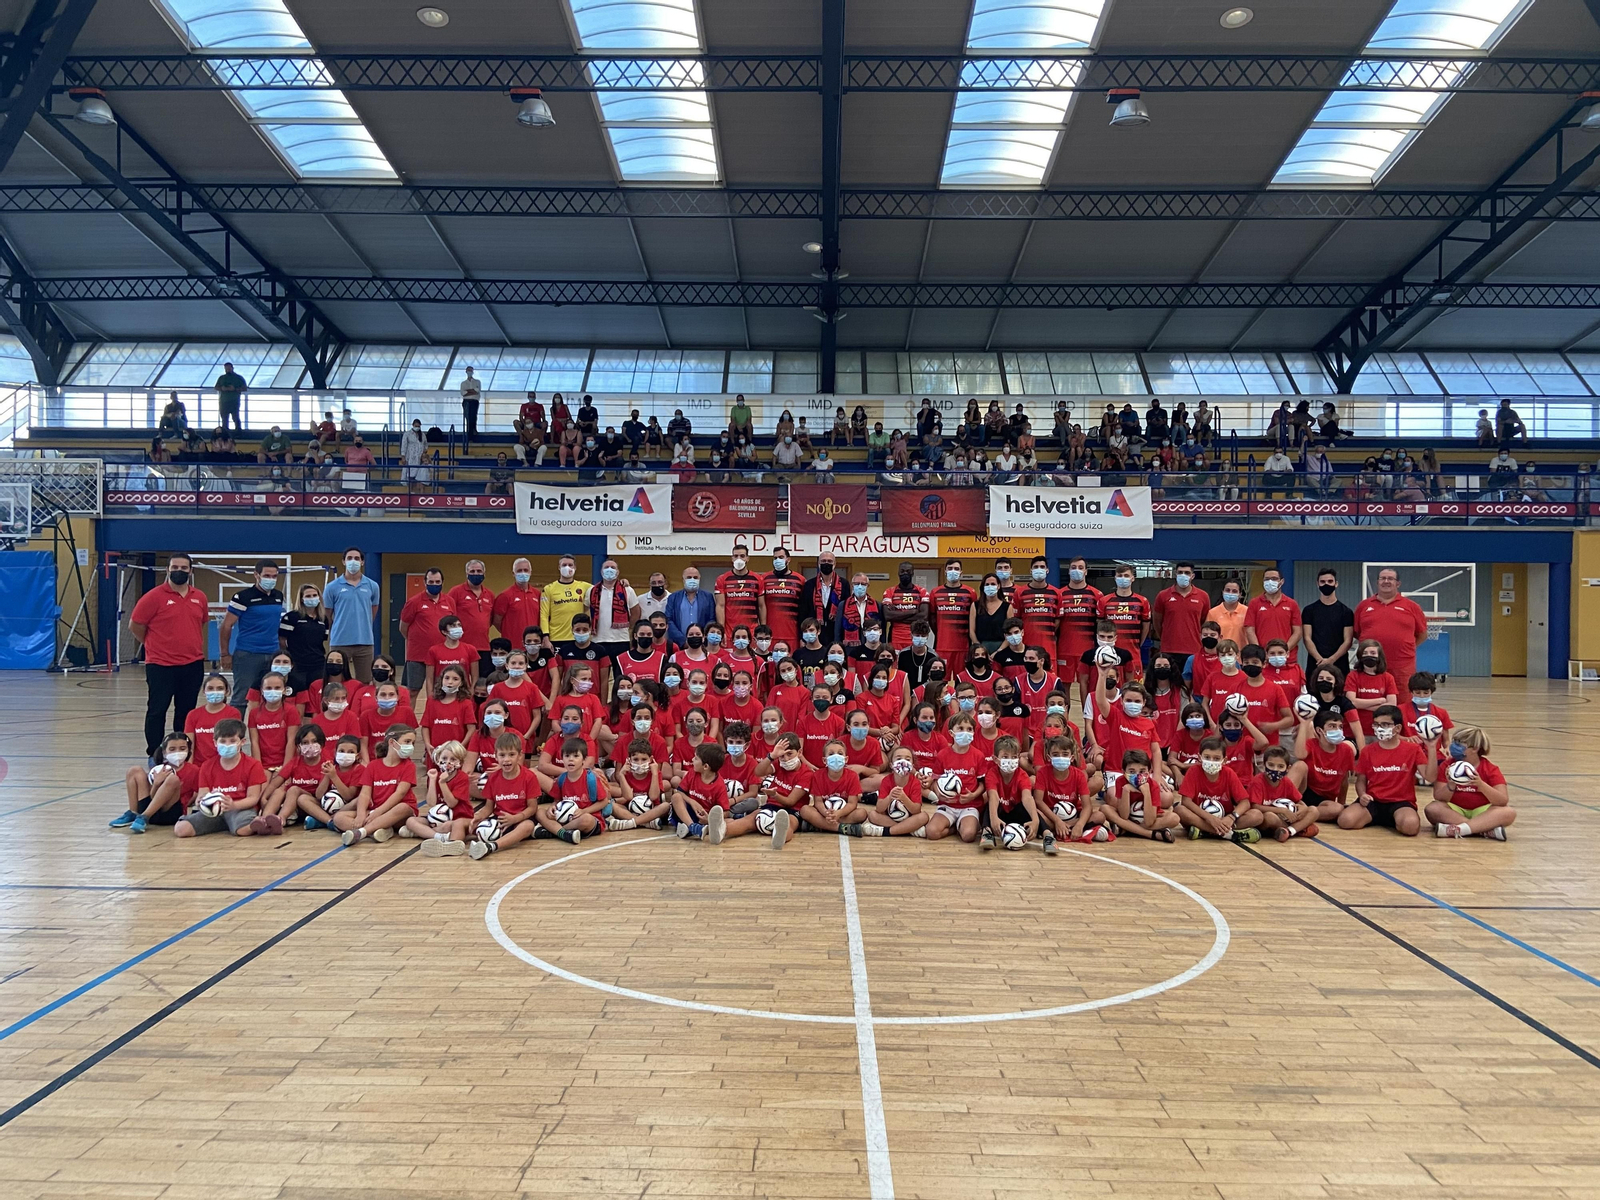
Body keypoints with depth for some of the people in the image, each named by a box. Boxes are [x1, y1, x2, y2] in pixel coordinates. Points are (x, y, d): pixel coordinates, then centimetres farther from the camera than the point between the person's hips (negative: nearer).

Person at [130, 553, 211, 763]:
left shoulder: (200, 597, 7)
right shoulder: (154, 596, -7)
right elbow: (135, 625, -2)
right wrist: (154, 645, 6)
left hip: (193, 665, 4)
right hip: (161, 665, -4)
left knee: (186, 710, 11)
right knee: (157, 710, 2)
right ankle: (154, 755, 11)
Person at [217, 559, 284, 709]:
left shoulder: (278, 597, 10)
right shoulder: (243, 597, -7)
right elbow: (226, 626, -5)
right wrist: (225, 654, -7)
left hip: (273, 655, 6)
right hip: (247, 655, -5)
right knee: (241, 698, 0)